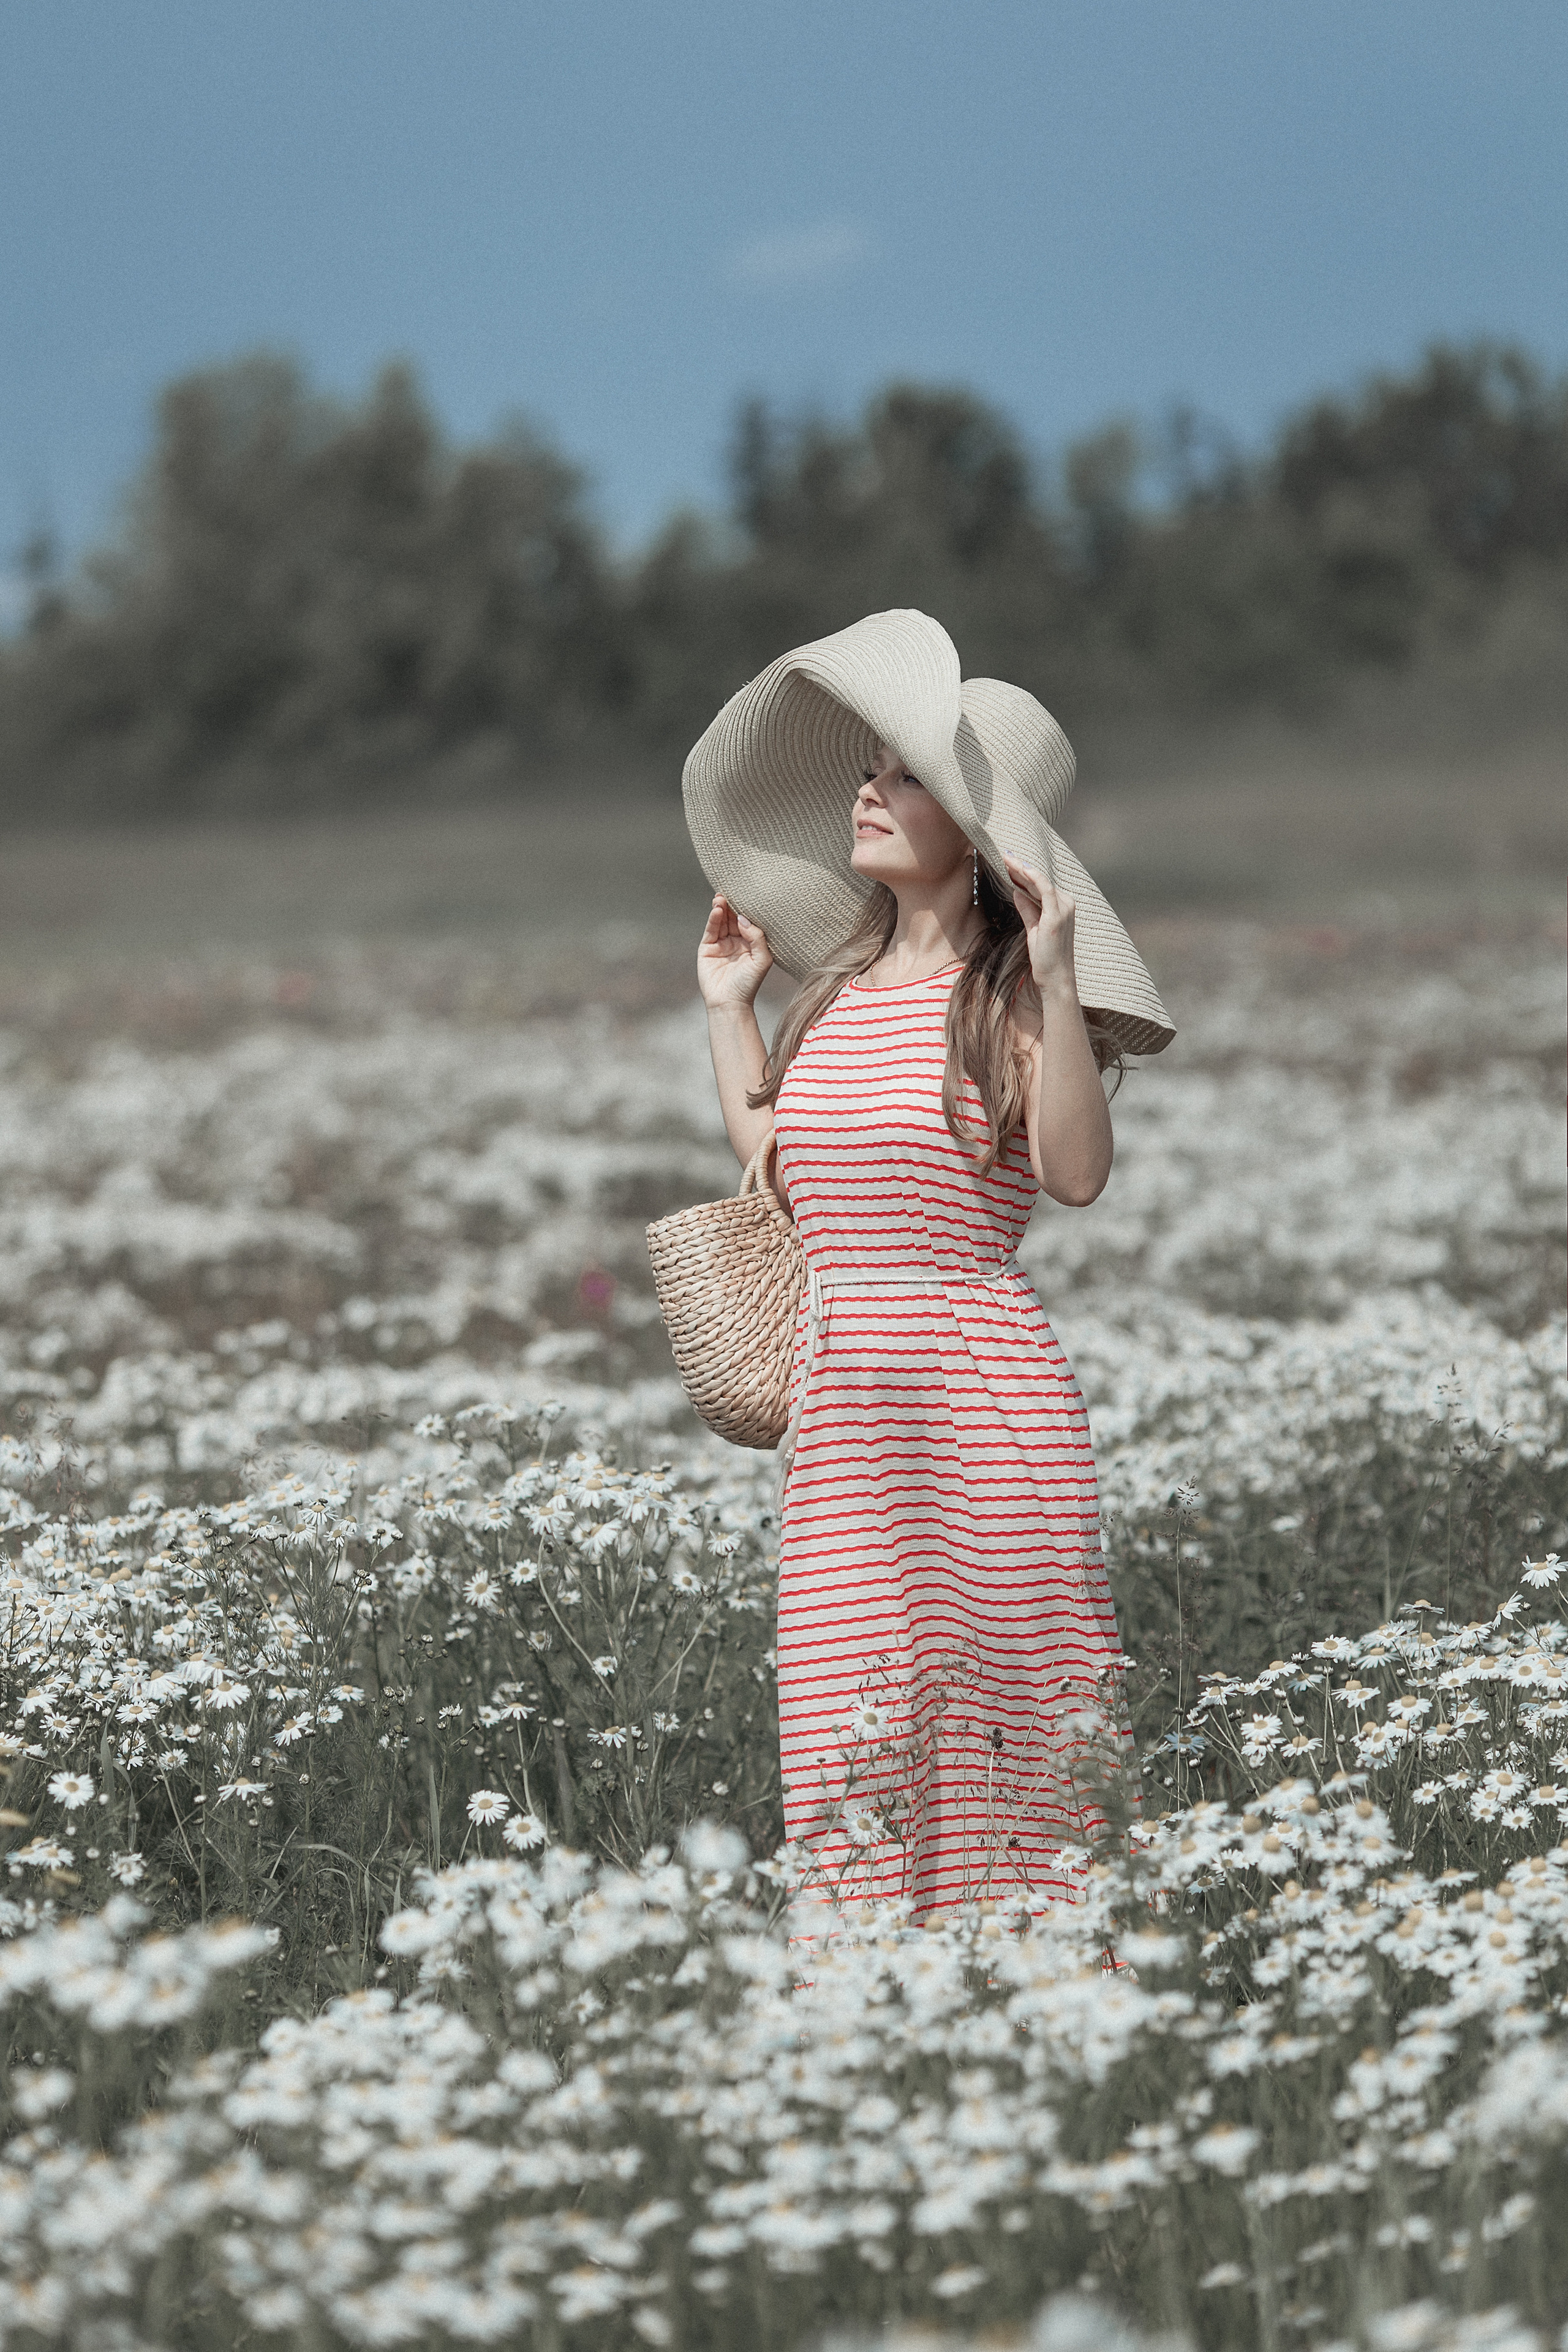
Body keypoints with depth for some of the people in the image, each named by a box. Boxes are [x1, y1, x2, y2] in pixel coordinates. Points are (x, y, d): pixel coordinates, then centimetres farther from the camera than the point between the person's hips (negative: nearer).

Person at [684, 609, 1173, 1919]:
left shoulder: (1011, 992, -6)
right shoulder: (842, 983, 12)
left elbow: (1079, 1175, -22)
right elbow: (782, 1172, 24)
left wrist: (1055, 979, -30)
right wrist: (730, 1009, 22)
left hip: (982, 1408, -6)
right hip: (842, 1412, 6)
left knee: (981, 1706, 0)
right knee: (851, 1725, 4)